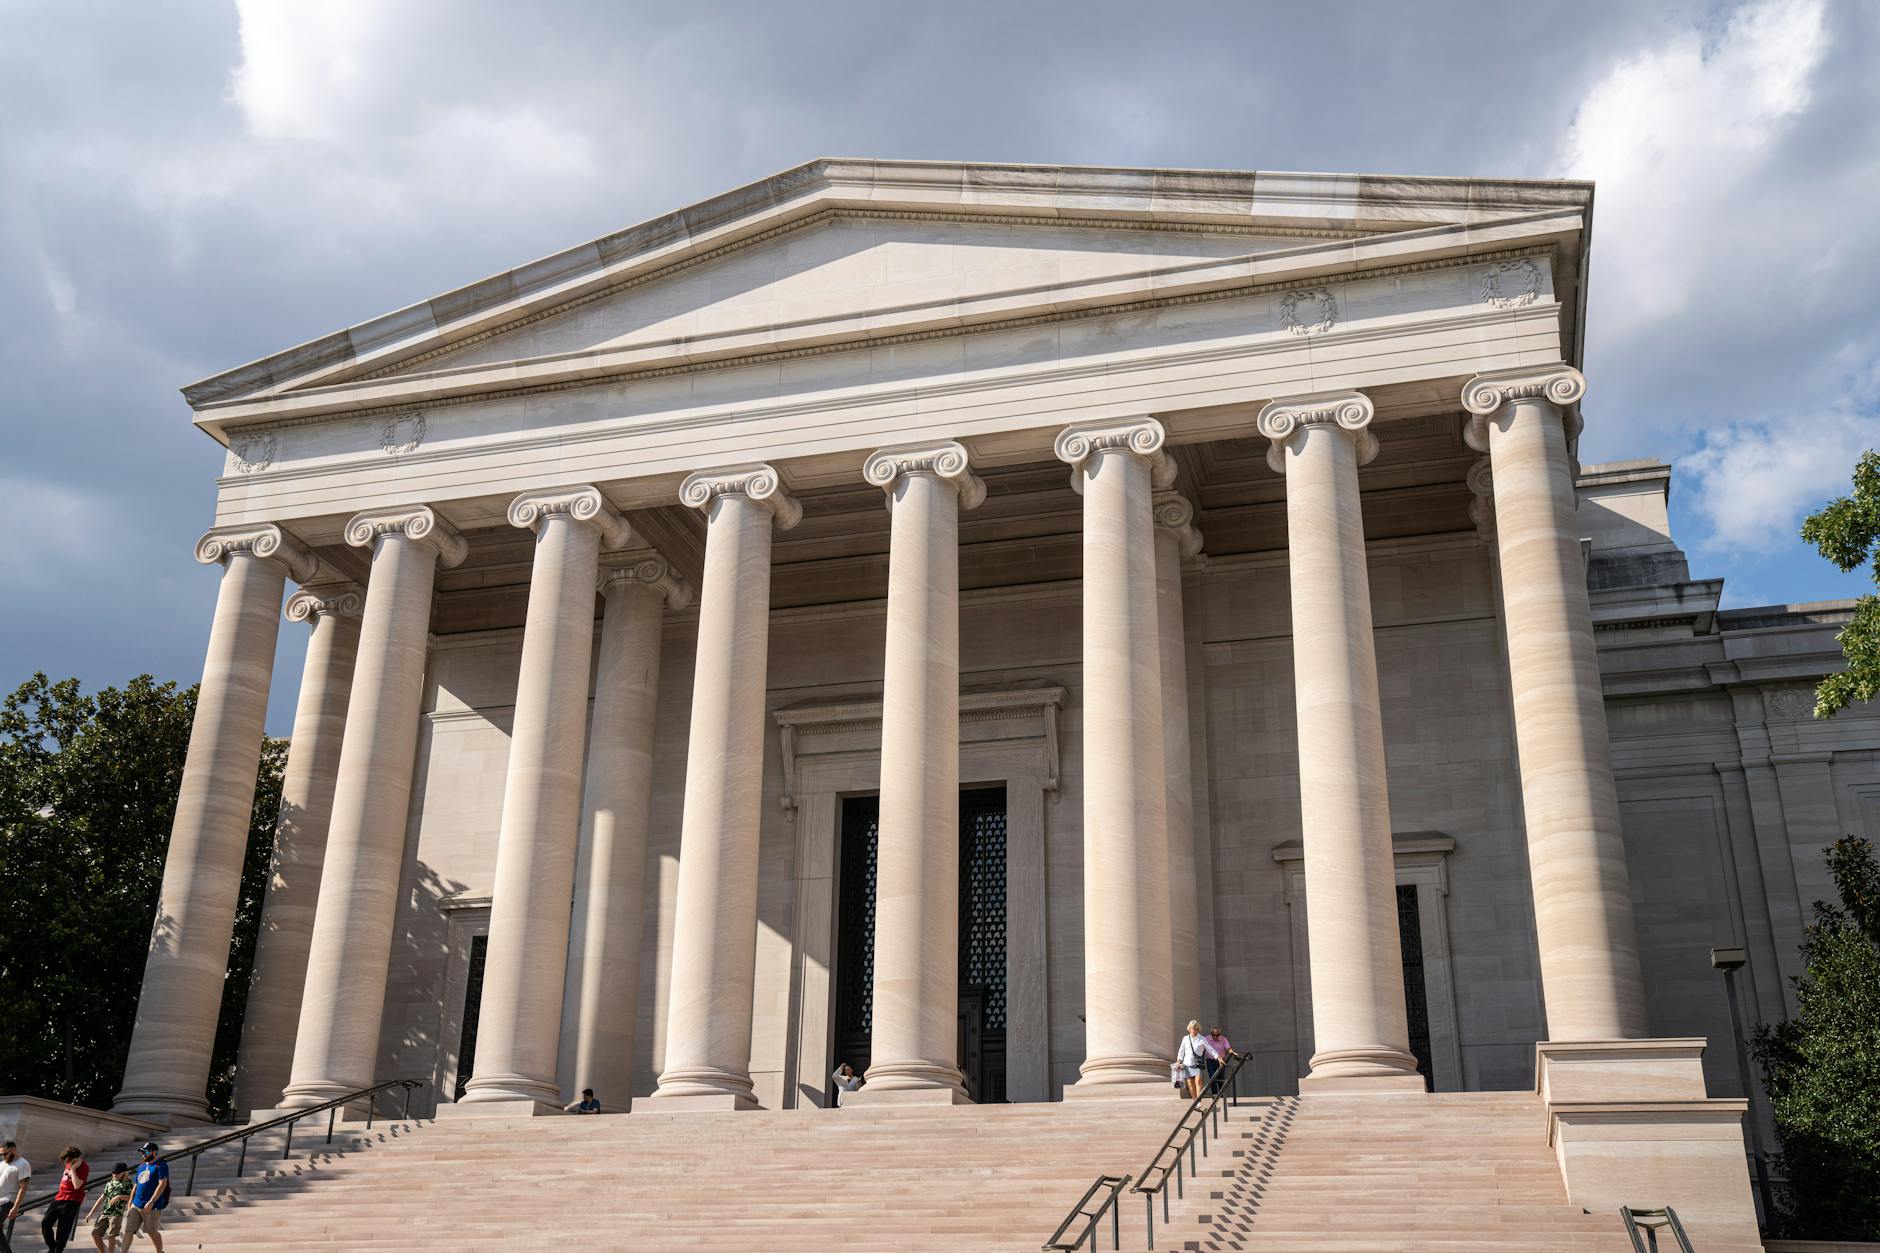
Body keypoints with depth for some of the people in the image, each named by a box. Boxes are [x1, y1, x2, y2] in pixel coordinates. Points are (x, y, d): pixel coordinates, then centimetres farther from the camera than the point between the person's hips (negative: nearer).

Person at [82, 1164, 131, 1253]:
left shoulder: (128, 1183, 1)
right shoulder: (110, 1182, 15)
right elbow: (102, 1198, 17)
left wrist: (120, 1196, -23)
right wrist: (91, 1213, 14)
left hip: (117, 1213, -6)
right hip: (104, 1212, 6)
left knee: (111, 1235, -16)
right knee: (95, 1233, -1)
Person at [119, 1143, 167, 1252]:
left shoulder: (160, 1165, -7)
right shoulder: (141, 1167, 16)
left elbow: (162, 1184, -17)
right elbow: (135, 1187, 20)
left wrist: (151, 1202, -23)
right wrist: (129, 1206, 15)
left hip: (151, 1207, -7)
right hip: (136, 1205, 7)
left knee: (151, 1232, 3)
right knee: (128, 1231, 0)